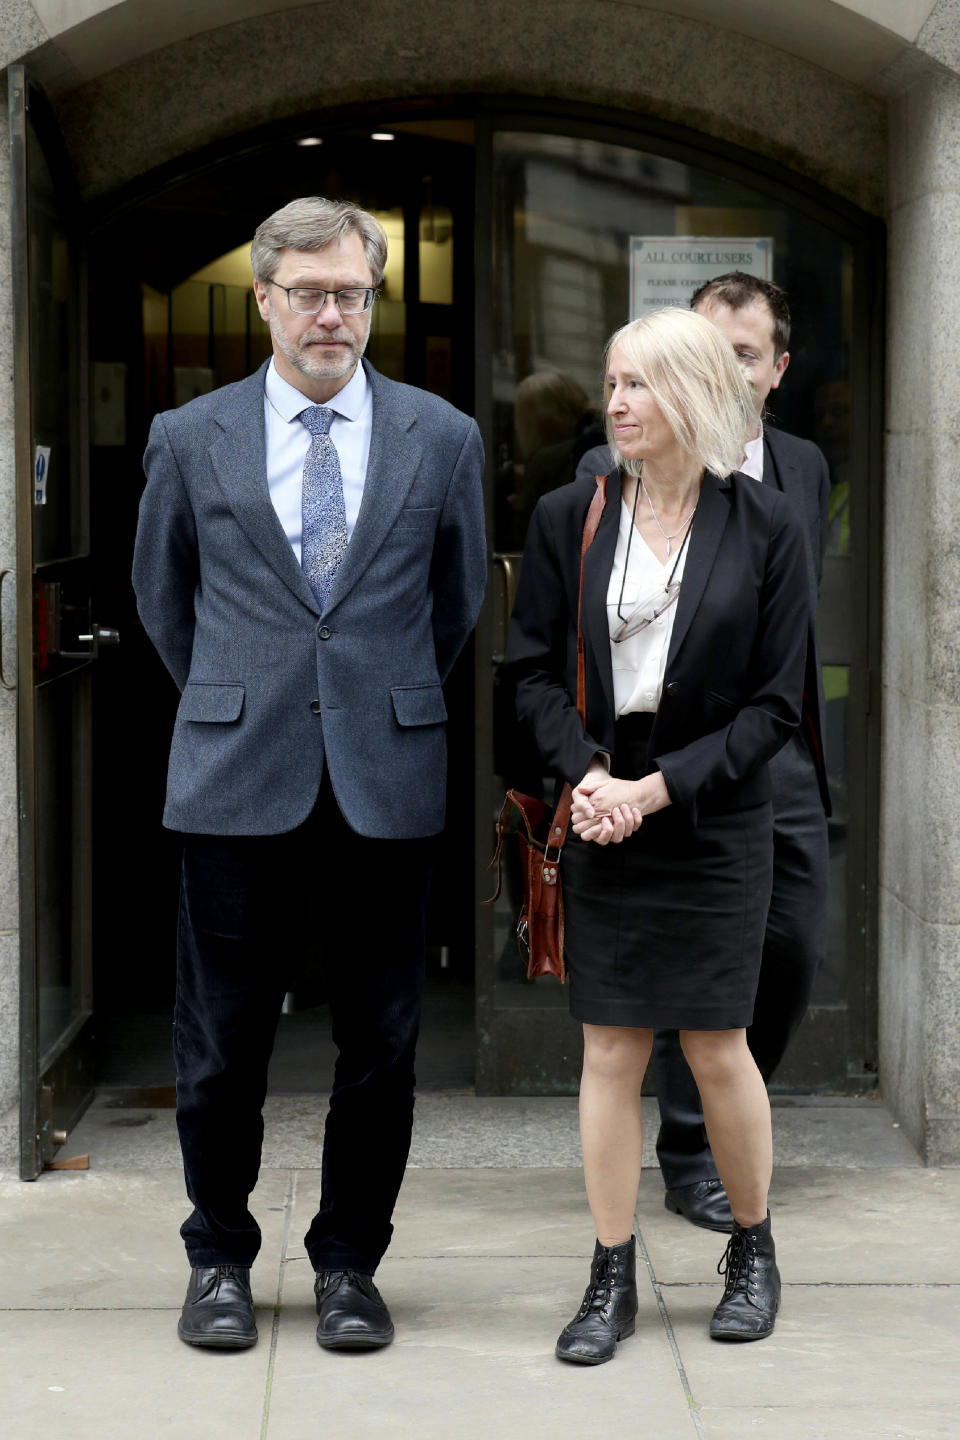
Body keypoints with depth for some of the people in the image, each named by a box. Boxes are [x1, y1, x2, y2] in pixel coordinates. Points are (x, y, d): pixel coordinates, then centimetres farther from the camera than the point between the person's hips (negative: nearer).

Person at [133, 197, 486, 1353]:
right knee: (220, 1041, 5)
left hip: (387, 780, 0)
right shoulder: (190, 440, 4)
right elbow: (162, 594, 17)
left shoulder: (442, 439, 5)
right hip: (238, 780, 0)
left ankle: (349, 1264, 20)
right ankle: (219, 1260, 22)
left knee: (379, 1042, 5)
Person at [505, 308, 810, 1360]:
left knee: (715, 1048, 3)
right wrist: (587, 773, -14)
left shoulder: (764, 526, -4)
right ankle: (612, 1281, 14)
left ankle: (753, 1250, 26)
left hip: (714, 826, -2)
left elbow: (777, 701, -5)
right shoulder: (567, 518, 1)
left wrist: (662, 787, -14)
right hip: (601, 824, 2)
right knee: (610, 1050, 3)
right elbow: (533, 670, 3)